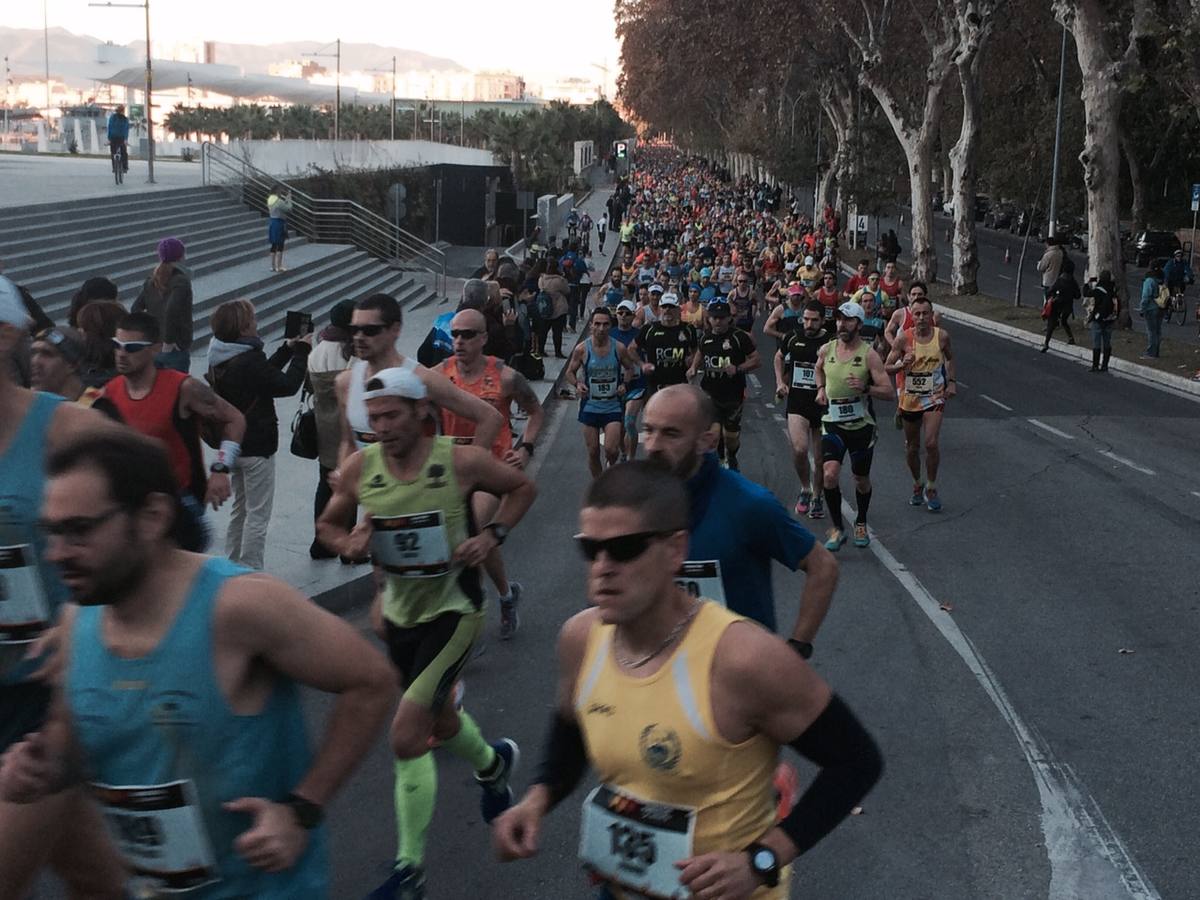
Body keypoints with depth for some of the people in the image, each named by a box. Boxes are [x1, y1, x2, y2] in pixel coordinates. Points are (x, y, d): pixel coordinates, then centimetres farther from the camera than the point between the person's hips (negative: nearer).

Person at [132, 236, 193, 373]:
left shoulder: (152, 280, 7)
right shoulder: (181, 281, -13)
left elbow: (135, 309, 5)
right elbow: (171, 311, -27)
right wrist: (168, 342, -19)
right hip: (176, 350, -6)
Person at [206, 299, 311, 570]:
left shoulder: (220, 359, 4)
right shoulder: (249, 360, -23)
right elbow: (287, 385, -16)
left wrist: (288, 349, 12)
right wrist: (301, 351, -6)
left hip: (231, 443, 9)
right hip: (256, 446, -9)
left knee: (240, 509, 21)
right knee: (258, 514, 1)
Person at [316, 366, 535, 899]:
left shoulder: (460, 462, -17)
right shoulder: (360, 468, -8)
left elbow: (522, 487, 1)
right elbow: (327, 523, 8)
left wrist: (493, 535, -14)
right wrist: (348, 543, -14)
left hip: (453, 610, -5)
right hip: (399, 613, 5)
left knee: (406, 738, -13)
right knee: (439, 719, 24)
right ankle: (493, 764, 59)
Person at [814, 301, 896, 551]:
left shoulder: (869, 355, -10)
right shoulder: (826, 350, 1)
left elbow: (890, 392, -12)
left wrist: (865, 388, -27)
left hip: (861, 425, -1)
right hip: (832, 423, 2)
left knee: (861, 479, 13)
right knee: (830, 474, -17)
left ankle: (861, 524, 39)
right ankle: (837, 529, -3)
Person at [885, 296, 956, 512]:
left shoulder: (942, 336, -5)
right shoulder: (904, 338, -10)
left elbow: (949, 357, 17)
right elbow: (886, 368, -5)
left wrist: (951, 381, 6)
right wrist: (903, 364, -24)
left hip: (934, 398, -1)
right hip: (909, 398, 1)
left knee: (932, 443, -16)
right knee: (912, 447, 12)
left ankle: (931, 488, 2)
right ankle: (917, 485, 34)